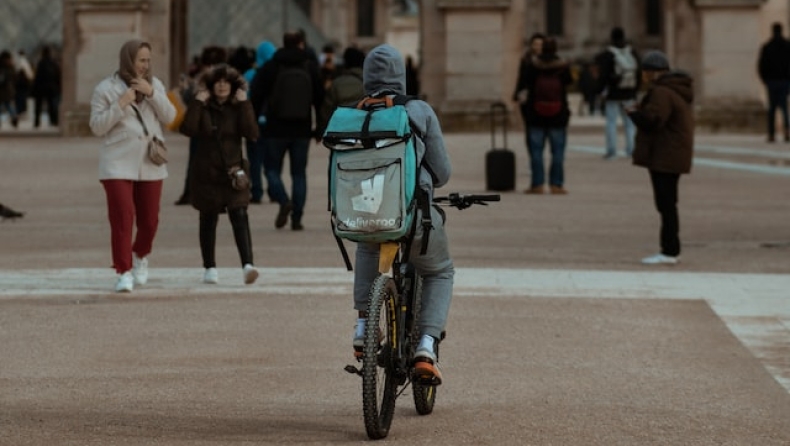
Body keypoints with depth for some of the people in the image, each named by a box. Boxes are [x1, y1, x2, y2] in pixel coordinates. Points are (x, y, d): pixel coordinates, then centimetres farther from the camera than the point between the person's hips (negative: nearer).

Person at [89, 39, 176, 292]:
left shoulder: (154, 85, 9)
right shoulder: (106, 89, -2)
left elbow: (169, 117, 1)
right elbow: (97, 127, -5)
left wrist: (152, 93, -13)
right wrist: (120, 104, -17)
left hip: (150, 164, 4)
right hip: (118, 164, -4)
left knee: (149, 220, 8)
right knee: (122, 217, -12)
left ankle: (140, 257, 36)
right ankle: (124, 272, -7)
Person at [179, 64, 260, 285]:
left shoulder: (238, 108, 4)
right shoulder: (203, 108, 2)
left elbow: (252, 133, -12)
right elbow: (188, 129, -16)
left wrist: (244, 104, -14)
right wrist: (197, 103, -15)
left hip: (233, 173, -1)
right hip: (206, 174, 1)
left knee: (239, 217, -14)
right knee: (208, 221, 9)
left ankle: (247, 265, -24)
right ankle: (209, 267, 21)